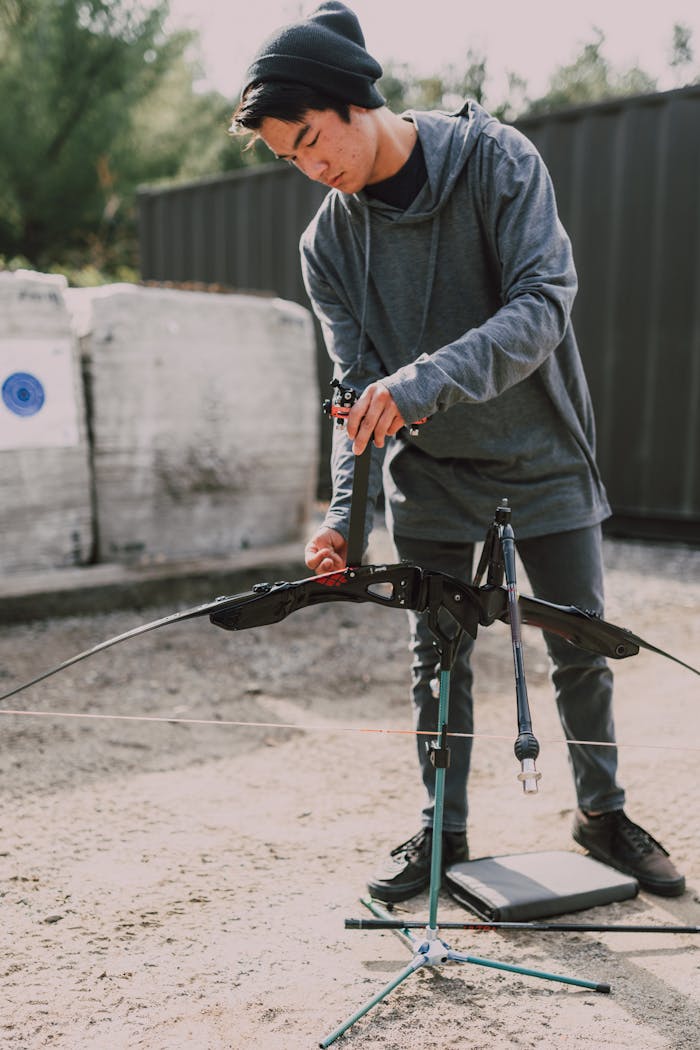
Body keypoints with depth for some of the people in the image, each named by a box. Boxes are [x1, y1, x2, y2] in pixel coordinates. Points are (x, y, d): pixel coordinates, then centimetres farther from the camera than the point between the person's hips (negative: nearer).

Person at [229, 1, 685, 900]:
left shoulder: (498, 160, -15)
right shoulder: (329, 239, -5)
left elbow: (543, 306, -25)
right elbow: (357, 386, -9)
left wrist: (423, 379, -39)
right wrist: (345, 512, -23)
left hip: (543, 459, -2)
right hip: (429, 475, 2)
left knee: (581, 650, 7)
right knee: (437, 660, 7)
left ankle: (602, 815, 29)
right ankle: (443, 830, 25)